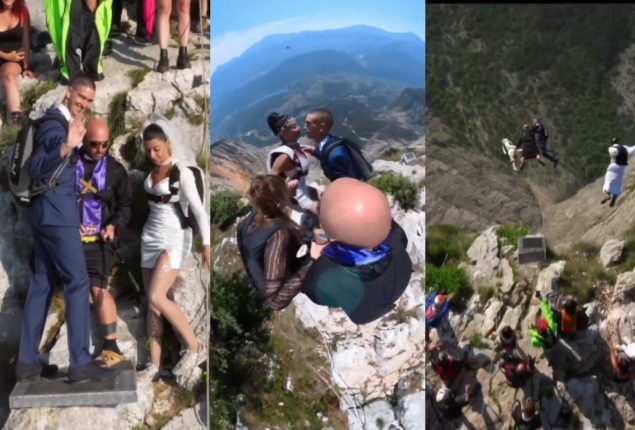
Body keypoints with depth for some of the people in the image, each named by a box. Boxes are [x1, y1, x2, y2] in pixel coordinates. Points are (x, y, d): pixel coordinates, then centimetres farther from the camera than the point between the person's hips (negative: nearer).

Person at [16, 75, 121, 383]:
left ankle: (27, 362, 11)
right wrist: (66, 147, -42)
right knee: (78, 282, -9)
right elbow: (37, 168, -28)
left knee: (42, 283, 9)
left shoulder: (61, 121, 16)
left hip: (47, 213, 10)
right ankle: (80, 363, -8)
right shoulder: (55, 125, -14)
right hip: (56, 213, -10)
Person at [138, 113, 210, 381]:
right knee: (152, 304, 4)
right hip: (150, 238, 7)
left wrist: (206, 245, -25)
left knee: (156, 298, -18)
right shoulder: (152, 171, 8)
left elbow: (199, 210, -18)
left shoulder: (183, 173, -12)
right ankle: (154, 364, 9)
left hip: (174, 239, -7)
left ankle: (195, 348, -5)